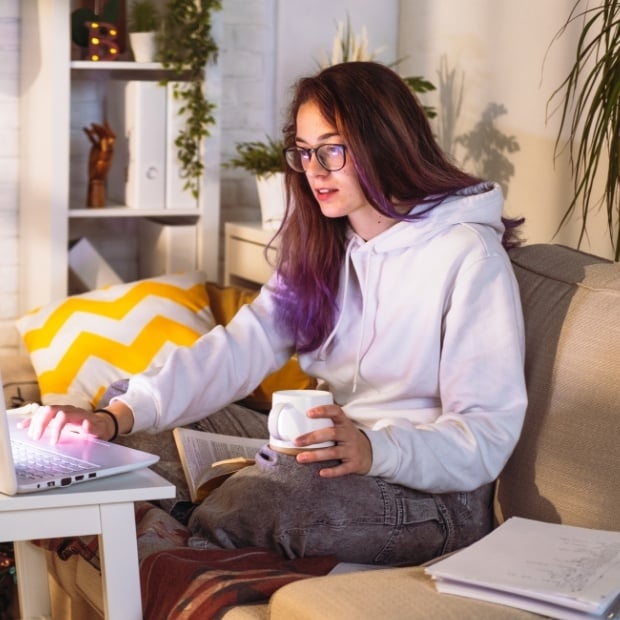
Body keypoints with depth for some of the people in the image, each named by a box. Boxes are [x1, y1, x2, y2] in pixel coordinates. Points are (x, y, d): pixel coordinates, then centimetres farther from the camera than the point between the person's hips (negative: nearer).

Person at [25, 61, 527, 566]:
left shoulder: (468, 257, -11)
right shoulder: (322, 250, 13)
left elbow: (489, 434, -16)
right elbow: (241, 347, -1)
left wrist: (373, 451, -34)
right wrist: (118, 416, -16)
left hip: (433, 493, -6)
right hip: (339, 466, 7)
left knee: (244, 504, -29)